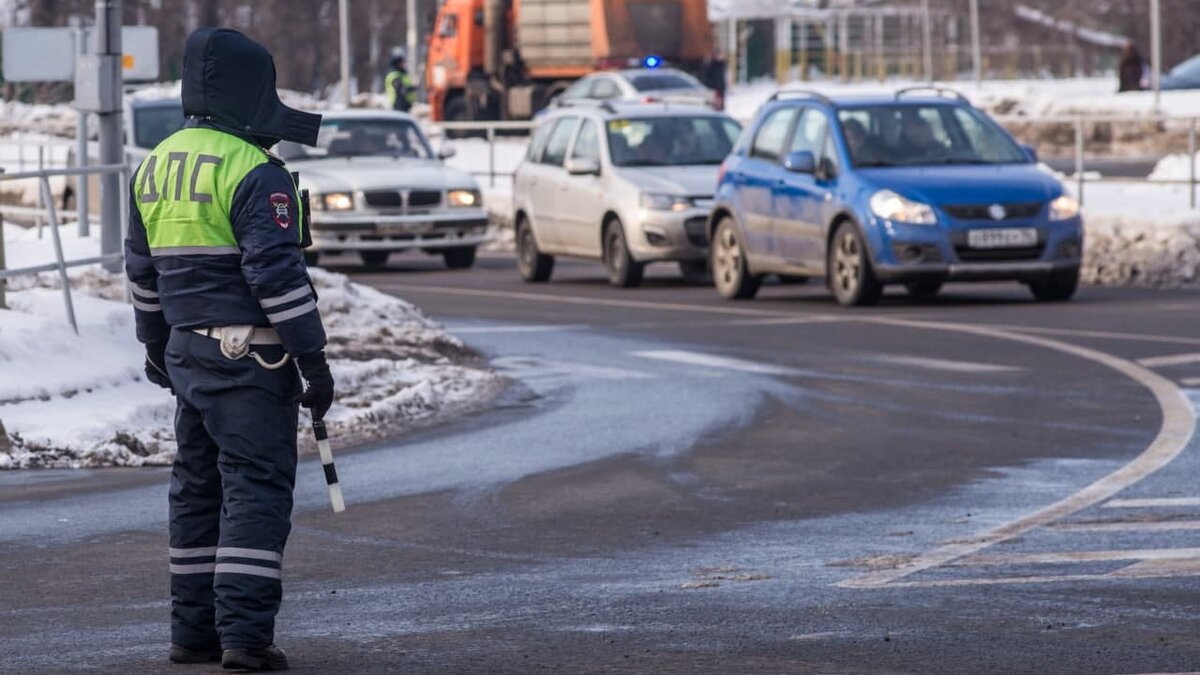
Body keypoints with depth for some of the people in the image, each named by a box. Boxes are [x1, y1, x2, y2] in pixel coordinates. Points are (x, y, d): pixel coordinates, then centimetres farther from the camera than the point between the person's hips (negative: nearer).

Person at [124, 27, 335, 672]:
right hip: (252, 359, -8)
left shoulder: (155, 167, 10)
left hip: (188, 353, 8)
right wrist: (314, 359, -15)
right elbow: (276, 272, -20)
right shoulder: (255, 174, -16)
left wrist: (156, 342, 31)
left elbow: (143, 268, 19)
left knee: (198, 488, 14)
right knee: (256, 490, -6)